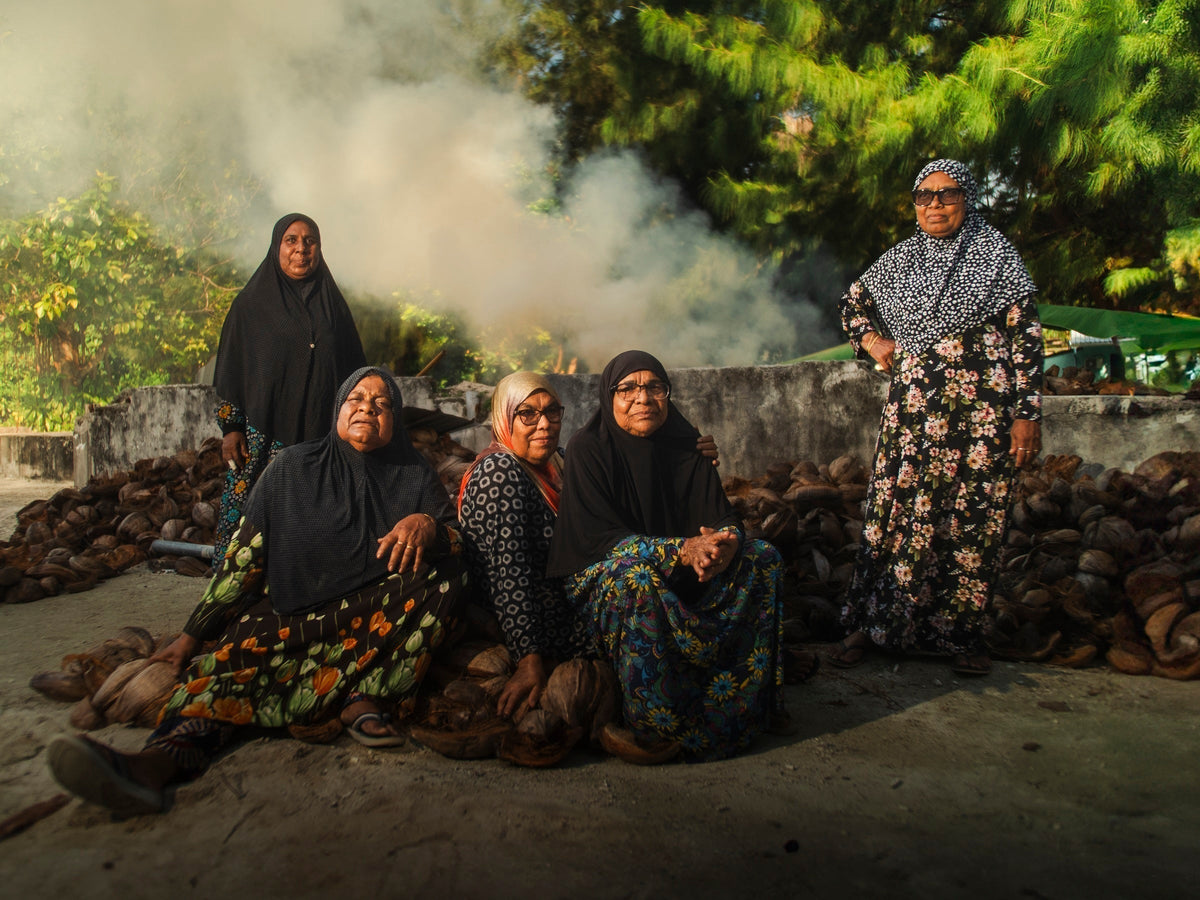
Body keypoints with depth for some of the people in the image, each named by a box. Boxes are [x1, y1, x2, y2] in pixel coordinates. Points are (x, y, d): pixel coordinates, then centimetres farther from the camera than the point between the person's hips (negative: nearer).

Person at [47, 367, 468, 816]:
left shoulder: (415, 477, 8)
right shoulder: (292, 468, 8)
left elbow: (458, 541, -1)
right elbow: (243, 556, 6)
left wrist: (426, 524, -25)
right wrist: (192, 635, 2)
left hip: (381, 621, 0)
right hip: (289, 614, 1)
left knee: (442, 574, -28)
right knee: (239, 647, -31)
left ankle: (363, 699, -32)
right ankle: (160, 760, -56)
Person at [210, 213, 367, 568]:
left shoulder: (332, 302, 12)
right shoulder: (252, 303, 6)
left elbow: (353, 369, 13)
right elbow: (230, 369, 4)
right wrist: (230, 428, -4)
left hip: (320, 433, 2)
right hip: (263, 432, -2)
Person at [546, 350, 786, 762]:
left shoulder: (684, 448, 5)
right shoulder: (588, 449, -9)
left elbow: (724, 518, -2)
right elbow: (603, 538, -19)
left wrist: (725, 544, -30)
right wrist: (683, 550, -34)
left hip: (687, 576, 5)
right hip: (601, 576, -5)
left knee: (764, 558, -13)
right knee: (636, 574, -38)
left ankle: (745, 706, -7)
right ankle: (657, 728, -25)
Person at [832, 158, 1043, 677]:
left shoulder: (997, 256, 2)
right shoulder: (900, 260, 12)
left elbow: (1025, 337, -2)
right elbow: (852, 303, 27)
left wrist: (1028, 413, -8)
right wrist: (872, 341, 8)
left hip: (980, 410, -2)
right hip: (912, 407, 3)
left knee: (973, 519, 2)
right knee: (895, 511, 1)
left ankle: (963, 635, 15)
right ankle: (871, 624, 11)